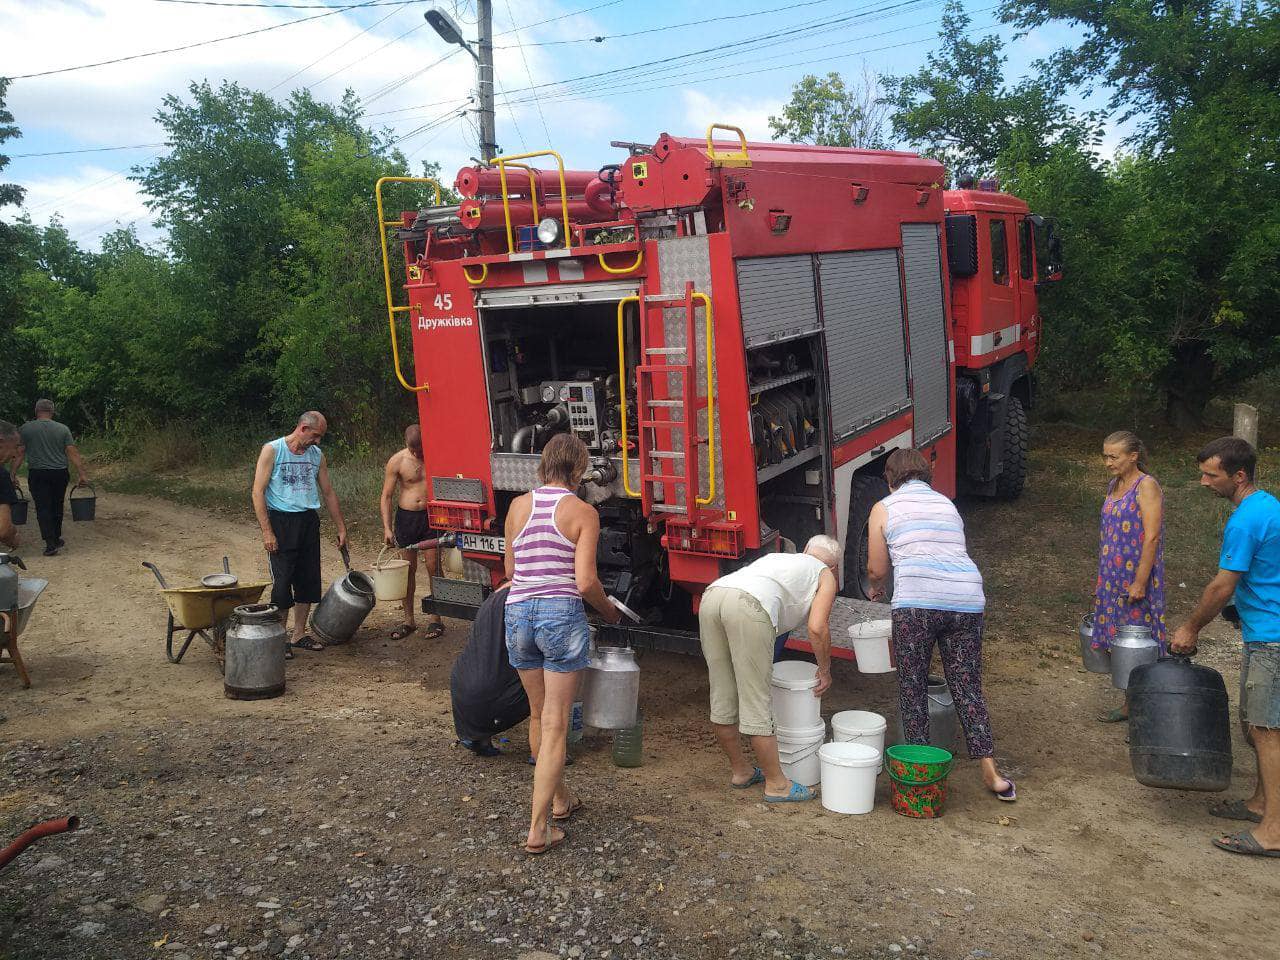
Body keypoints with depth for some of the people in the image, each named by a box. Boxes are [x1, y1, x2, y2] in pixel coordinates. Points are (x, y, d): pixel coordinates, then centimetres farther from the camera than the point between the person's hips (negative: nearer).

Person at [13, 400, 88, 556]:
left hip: (37, 474, -2)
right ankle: (56, 539, 27)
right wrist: (82, 474, 0)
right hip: (60, 474, 2)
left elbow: (20, 453, 0)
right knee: (57, 507, 15)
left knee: (43, 508, -2)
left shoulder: (25, 428, 0)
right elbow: (73, 453, -1)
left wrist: (14, 473, 6)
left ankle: (51, 543, -10)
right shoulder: (62, 429, 2)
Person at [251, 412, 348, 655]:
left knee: (308, 580, 7)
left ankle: (299, 634, 19)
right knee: (282, 582, -4)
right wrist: (267, 531, -15)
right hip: (281, 521, -5)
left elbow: (328, 492, 17)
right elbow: (258, 492, -9)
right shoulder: (272, 450, -6)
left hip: (309, 522, 5)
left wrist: (341, 528, 16)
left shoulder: (317, 455, 10)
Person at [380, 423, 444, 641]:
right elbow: (386, 496, 0)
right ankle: (408, 620, 16)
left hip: (431, 516, -1)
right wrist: (387, 528, -7)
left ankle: (434, 618, 8)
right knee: (408, 569, 6)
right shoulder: (397, 461, -3)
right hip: (406, 517, 1)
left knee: (433, 567, -2)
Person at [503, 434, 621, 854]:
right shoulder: (584, 512, -6)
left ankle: (558, 797, 38)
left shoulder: (518, 506, 6)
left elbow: (510, 572, 13)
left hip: (518, 614, 5)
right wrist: (609, 611, 7)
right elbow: (585, 582, -12)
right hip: (562, 617, -4)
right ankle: (539, 828, 3)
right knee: (555, 725, 3)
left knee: (538, 714, 22)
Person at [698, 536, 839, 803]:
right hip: (748, 605, -7)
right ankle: (776, 784, 15)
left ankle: (740, 771, 32)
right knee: (757, 705, 3)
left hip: (711, 594, 7)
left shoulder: (779, 557, 40)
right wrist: (825, 671, 23)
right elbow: (817, 629, 7)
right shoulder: (825, 575, 24)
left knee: (722, 699, 16)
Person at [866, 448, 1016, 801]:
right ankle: (991, 773, 13)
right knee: (968, 687, 12)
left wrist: (876, 588, 33)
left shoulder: (884, 508, 10)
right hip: (967, 599, 4)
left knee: (912, 687, 9)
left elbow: (877, 569, 11)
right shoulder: (947, 504, 23)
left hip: (916, 602, -4)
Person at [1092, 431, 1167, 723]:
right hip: (1112, 577, 8)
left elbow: (1152, 537, -18)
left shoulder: (1146, 486, -13)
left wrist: (1140, 582, -21)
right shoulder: (1114, 485, 12)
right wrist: (1103, 578, 18)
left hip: (1136, 578, -8)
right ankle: (1130, 704, 24)